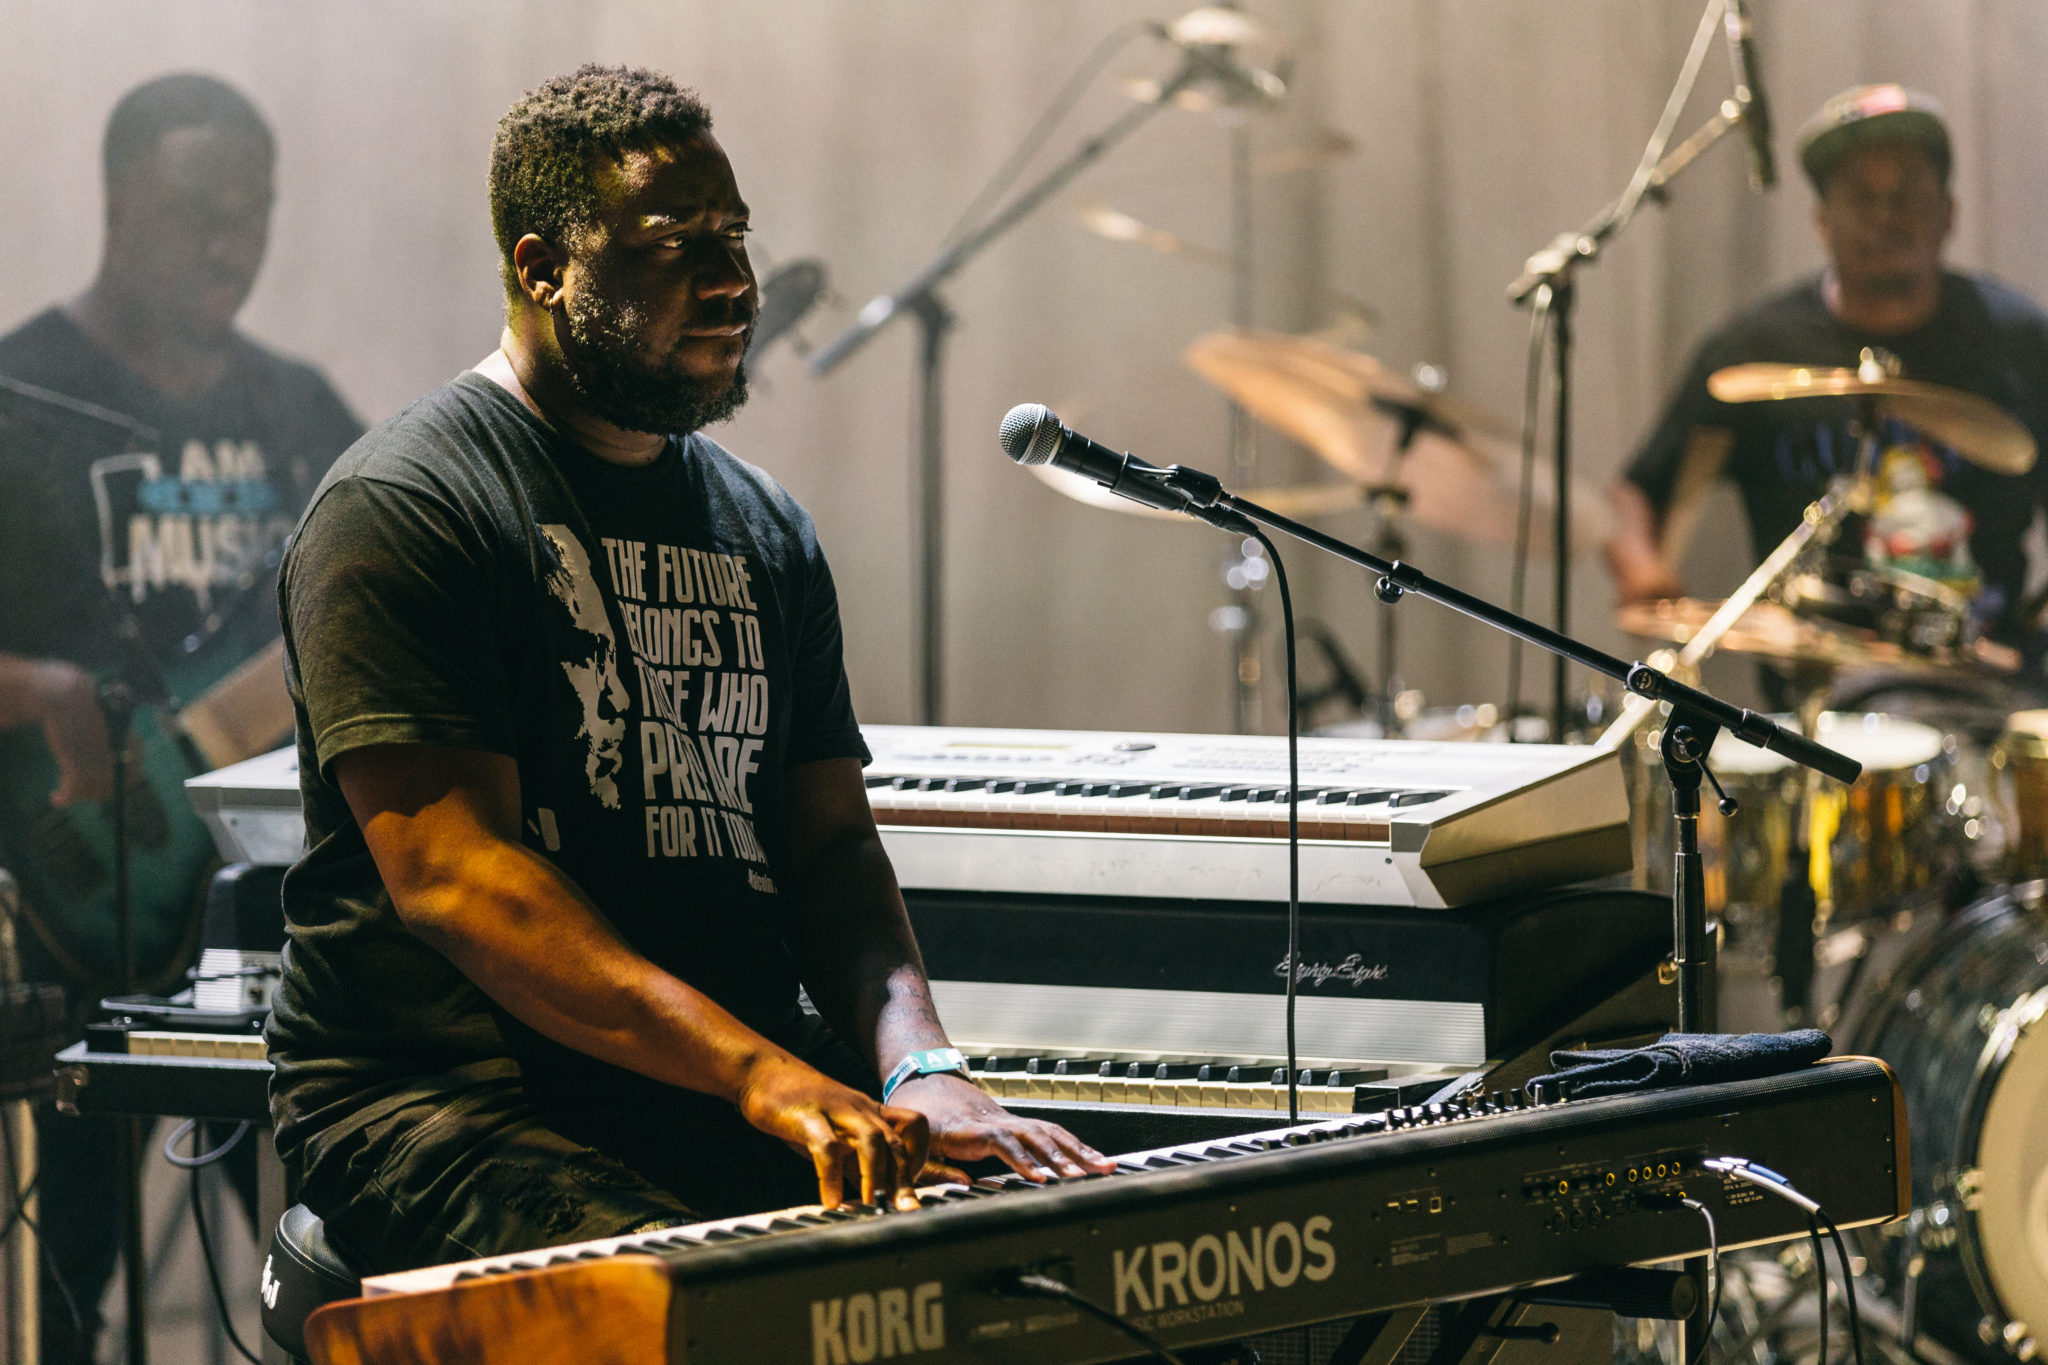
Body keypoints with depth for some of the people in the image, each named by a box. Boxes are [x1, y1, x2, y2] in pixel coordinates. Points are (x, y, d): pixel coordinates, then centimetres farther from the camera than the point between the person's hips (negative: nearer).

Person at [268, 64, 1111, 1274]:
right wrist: (755, 1073, -26)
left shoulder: (764, 529, 18)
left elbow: (829, 841, 14)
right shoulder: (401, 513, -6)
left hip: (762, 1091, 7)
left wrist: (916, 1067, -8)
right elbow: (449, 869, -16)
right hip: (453, 1101, -6)